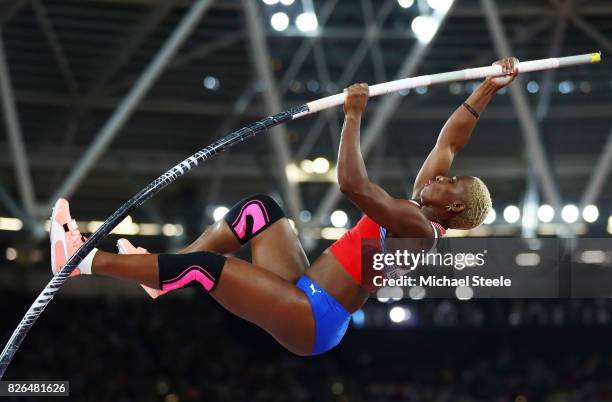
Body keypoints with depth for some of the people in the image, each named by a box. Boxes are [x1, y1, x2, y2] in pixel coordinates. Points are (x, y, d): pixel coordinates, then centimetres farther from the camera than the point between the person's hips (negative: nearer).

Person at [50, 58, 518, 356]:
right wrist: (489, 89, 19)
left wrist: (353, 116, -26)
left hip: (314, 320, -10)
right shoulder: (420, 212, 13)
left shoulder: (418, 227, -15)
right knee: (260, 208, 7)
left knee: (207, 265, -20)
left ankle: (86, 259, -13)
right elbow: (449, 142, 20)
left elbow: (353, 184, -29)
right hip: (304, 294, 10)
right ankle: (167, 274, 5)